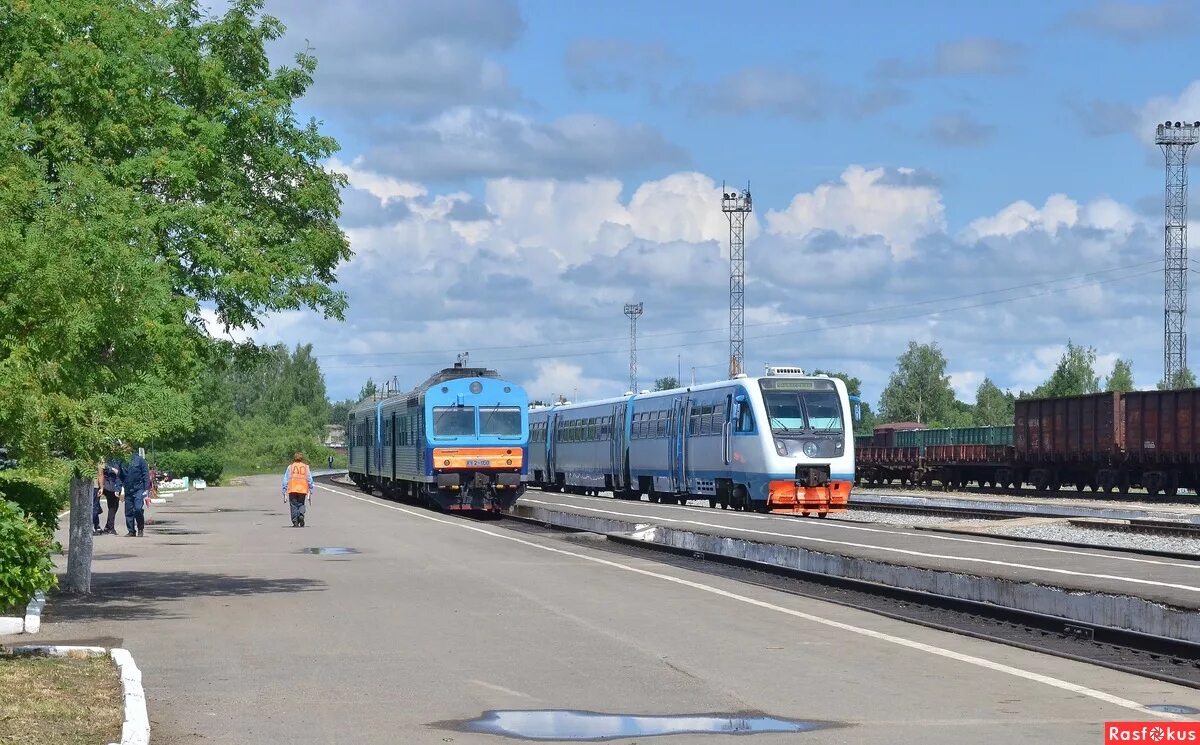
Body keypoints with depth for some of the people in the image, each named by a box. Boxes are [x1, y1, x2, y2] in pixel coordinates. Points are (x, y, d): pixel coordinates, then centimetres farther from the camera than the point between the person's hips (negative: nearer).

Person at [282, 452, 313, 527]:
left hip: (292, 490, -1)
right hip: (303, 490, 1)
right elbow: (310, 480, 8)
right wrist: (310, 493, 11)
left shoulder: (290, 467, 10)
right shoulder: (306, 467, 12)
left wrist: (284, 493, 8)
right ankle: (301, 515, -13)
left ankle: (295, 522, -1)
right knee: (301, 504, 14)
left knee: (294, 506, 6)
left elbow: (285, 481, 6)